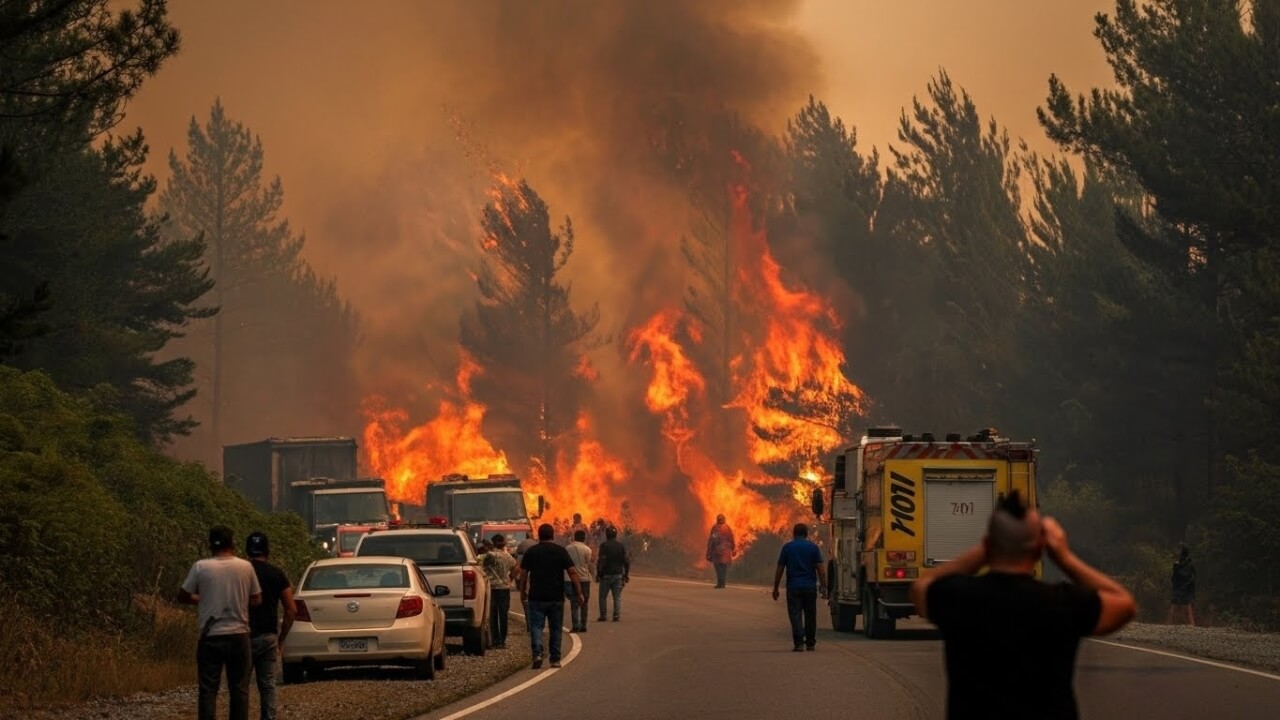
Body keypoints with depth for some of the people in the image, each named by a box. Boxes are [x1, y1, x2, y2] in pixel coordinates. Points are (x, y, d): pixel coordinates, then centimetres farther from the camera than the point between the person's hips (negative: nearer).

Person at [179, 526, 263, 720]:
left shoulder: (201, 567, -6)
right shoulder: (246, 567, -2)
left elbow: (182, 597, 2)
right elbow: (256, 599, 8)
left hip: (210, 637, -1)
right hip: (238, 635, 1)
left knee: (208, 690, 2)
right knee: (239, 689, 8)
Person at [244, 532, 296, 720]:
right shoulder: (277, 574, 3)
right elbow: (292, 610, 1)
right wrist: (281, 638, 9)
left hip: (244, 636, -2)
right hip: (269, 637, 2)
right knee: (267, 685, 7)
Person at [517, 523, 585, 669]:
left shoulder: (531, 552, 1)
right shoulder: (561, 551, 1)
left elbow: (523, 574, 3)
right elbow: (572, 572, -3)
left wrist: (523, 592, 16)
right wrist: (579, 593, 1)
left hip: (537, 597, -1)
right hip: (556, 597, 1)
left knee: (536, 626, -1)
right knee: (555, 628, 10)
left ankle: (537, 653, -21)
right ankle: (555, 659, 12)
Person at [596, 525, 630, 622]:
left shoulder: (604, 545, -8)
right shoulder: (621, 546, 4)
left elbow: (601, 561, -13)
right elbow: (627, 561, 3)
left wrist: (598, 574, -8)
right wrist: (626, 575, 10)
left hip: (606, 574, -3)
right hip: (618, 574, 3)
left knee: (603, 596, 8)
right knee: (617, 596, 5)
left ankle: (603, 615, 6)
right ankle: (617, 615, -3)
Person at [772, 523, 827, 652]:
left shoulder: (787, 547, 0)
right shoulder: (813, 547, 2)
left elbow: (780, 569, 0)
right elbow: (821, 568, -2)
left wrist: (775, 588, 7)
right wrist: (823, 586, 3)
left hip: (793, 587, -2)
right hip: (810, 587, 2)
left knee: (795, 615, -2)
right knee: (810, 616, 13)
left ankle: (799, 642, -14)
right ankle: (810, 643, 19)